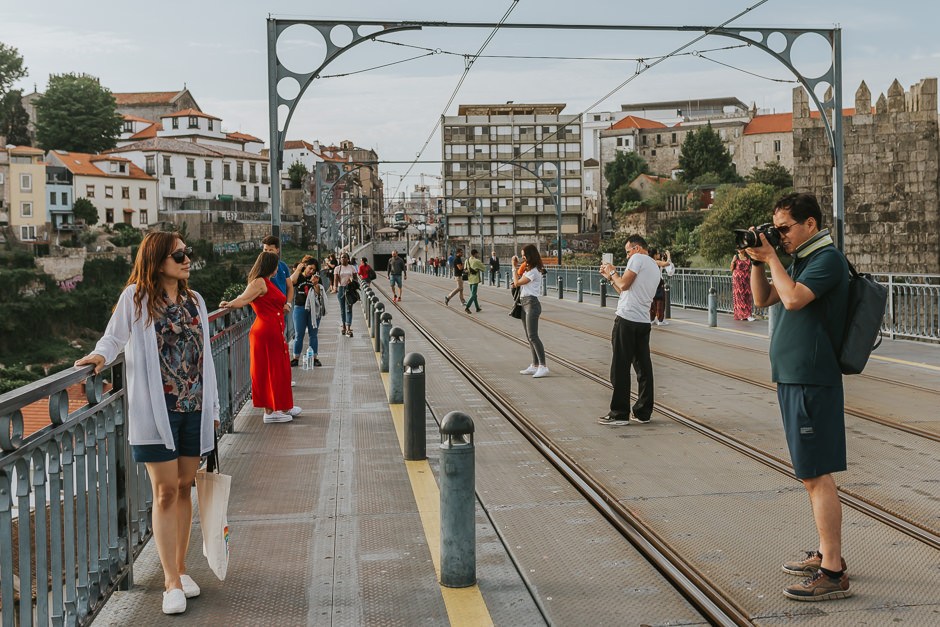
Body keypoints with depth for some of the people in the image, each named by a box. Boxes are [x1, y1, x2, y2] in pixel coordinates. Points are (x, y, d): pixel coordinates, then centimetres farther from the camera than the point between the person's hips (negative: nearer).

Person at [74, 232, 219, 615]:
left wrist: (213, 407, 13)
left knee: (184, 488, 10)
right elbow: (115, 336, 2)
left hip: (194, 409, 4)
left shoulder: (194, 301, 10)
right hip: (156, 408, -4)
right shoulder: (135, 297, -3)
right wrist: (101, 354, -22)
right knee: (165, 491, -2)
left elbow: (204, 357, 13)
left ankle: (180, 568, 23)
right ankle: (172, 581, 3)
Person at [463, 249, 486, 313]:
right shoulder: (477, 261, -14)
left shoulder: (467, 260, 3)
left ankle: (477, 308, 22)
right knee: (473, 294, -5)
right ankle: (467, 307, -18)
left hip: (469, 280, 7)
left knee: (473, 294, 15)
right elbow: (484, 269, -5)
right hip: (475, 280, -7)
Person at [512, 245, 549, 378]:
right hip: (524, 303, 10)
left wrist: (514, 267, -4)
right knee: (529, 337, 12)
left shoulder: (534, 271, -14)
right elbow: (517, 283, 21)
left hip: (531, 303, -10)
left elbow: (517, 282, -14)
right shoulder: (529, 269, 16)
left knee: (533, 336, -15)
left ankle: (543, 367, -18)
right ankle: (535, 365, 17)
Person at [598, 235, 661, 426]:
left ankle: (619, 413, -1)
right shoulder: (656, 268, 22)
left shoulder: (638, 258, -4)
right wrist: (610, 277, 26)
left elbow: (624, 285, -12)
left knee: (620, 368, -3)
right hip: (644, 322, 9)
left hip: (627, 319, -8)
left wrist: (612, 273, 5)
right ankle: (643, 412, 14)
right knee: (643, 367, 10)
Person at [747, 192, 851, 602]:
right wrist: (758, 260, 6)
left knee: (816, 474, -10)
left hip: (811, 380, -10)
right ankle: (826, 553, 25)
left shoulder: (828, 258, -11)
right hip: (794, 378, 10)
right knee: (812, 473, 15)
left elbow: (793, 299, -24)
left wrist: (772, 257, -13)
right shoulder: (801, 260, 17)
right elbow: (763, 299, 20)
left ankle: (832, 573, -8)